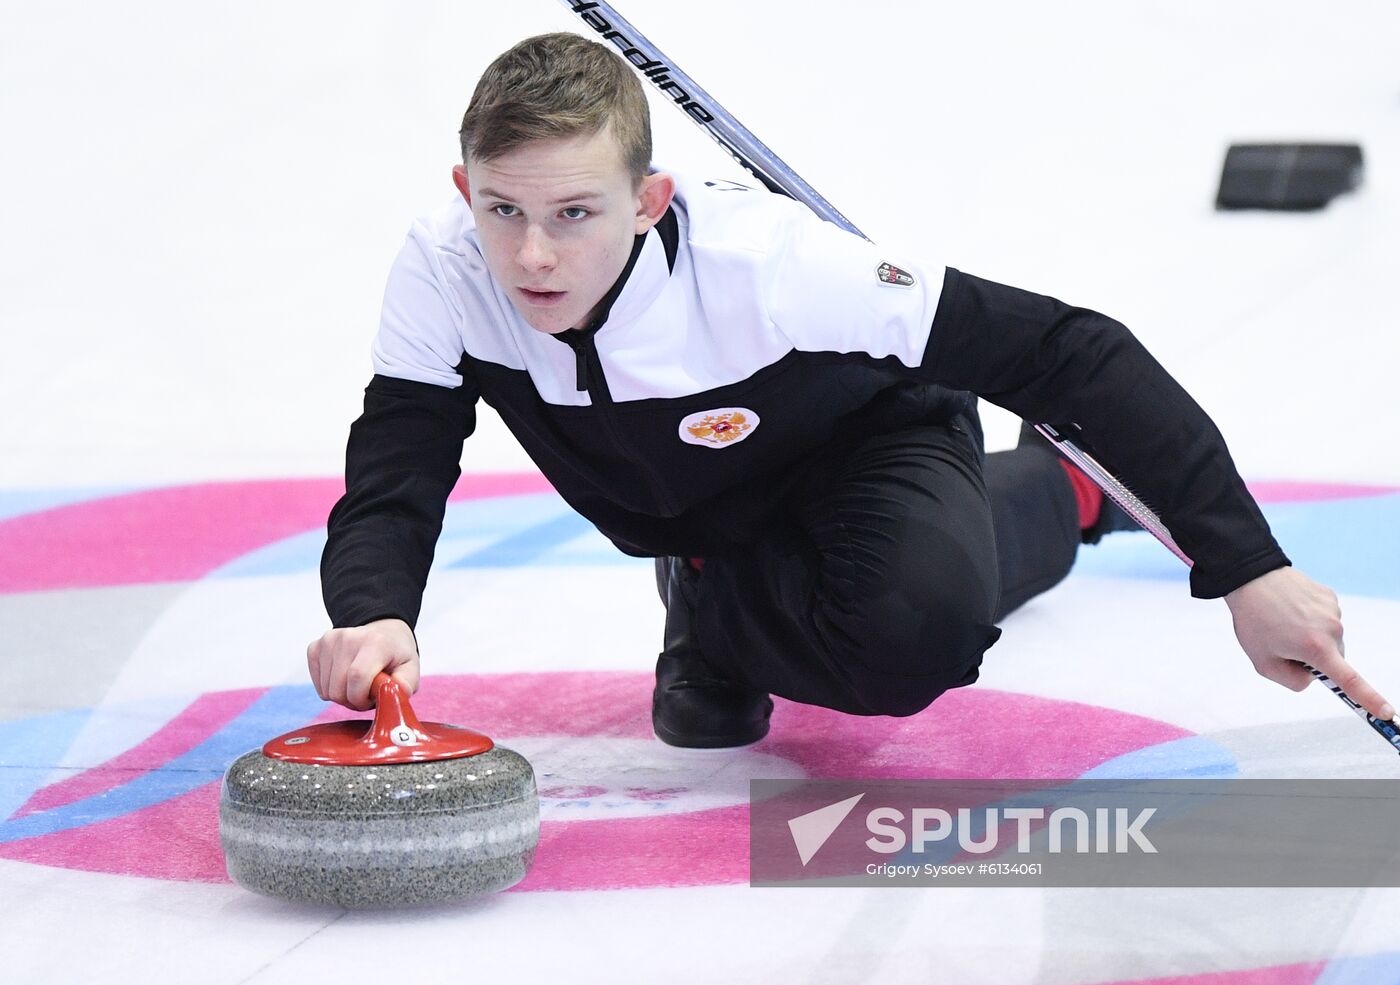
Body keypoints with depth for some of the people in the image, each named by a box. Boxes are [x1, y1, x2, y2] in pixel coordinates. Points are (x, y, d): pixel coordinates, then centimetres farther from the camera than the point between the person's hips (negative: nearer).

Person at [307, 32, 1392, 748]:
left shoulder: (767, 261, -41)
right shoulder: (444, 273, -30)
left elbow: (1070, 353, -37)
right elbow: (391, 487, -28)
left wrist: (1245, 566, -41)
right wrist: (374, 616, -54)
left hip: (873, 438, -5)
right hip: (703, 510, 5)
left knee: (912, 633, -31)